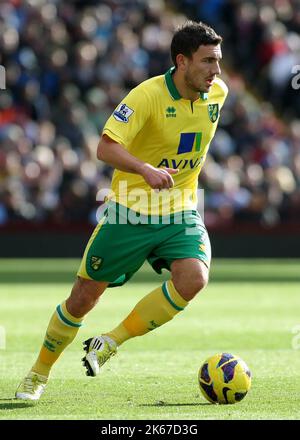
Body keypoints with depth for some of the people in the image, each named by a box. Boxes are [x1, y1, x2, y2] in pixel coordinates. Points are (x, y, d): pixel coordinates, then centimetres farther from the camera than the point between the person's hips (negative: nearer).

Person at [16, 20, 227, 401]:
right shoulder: (148, 94, -19)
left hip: (180, 212, 4)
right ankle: (39, 373, 27)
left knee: (193, 278, -26)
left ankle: (109, 343, -10)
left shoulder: (218, 93, -1)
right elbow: (105, 147, -27)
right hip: (130, 210, -4)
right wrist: (146, 170, -42)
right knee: (83, 298, 4)